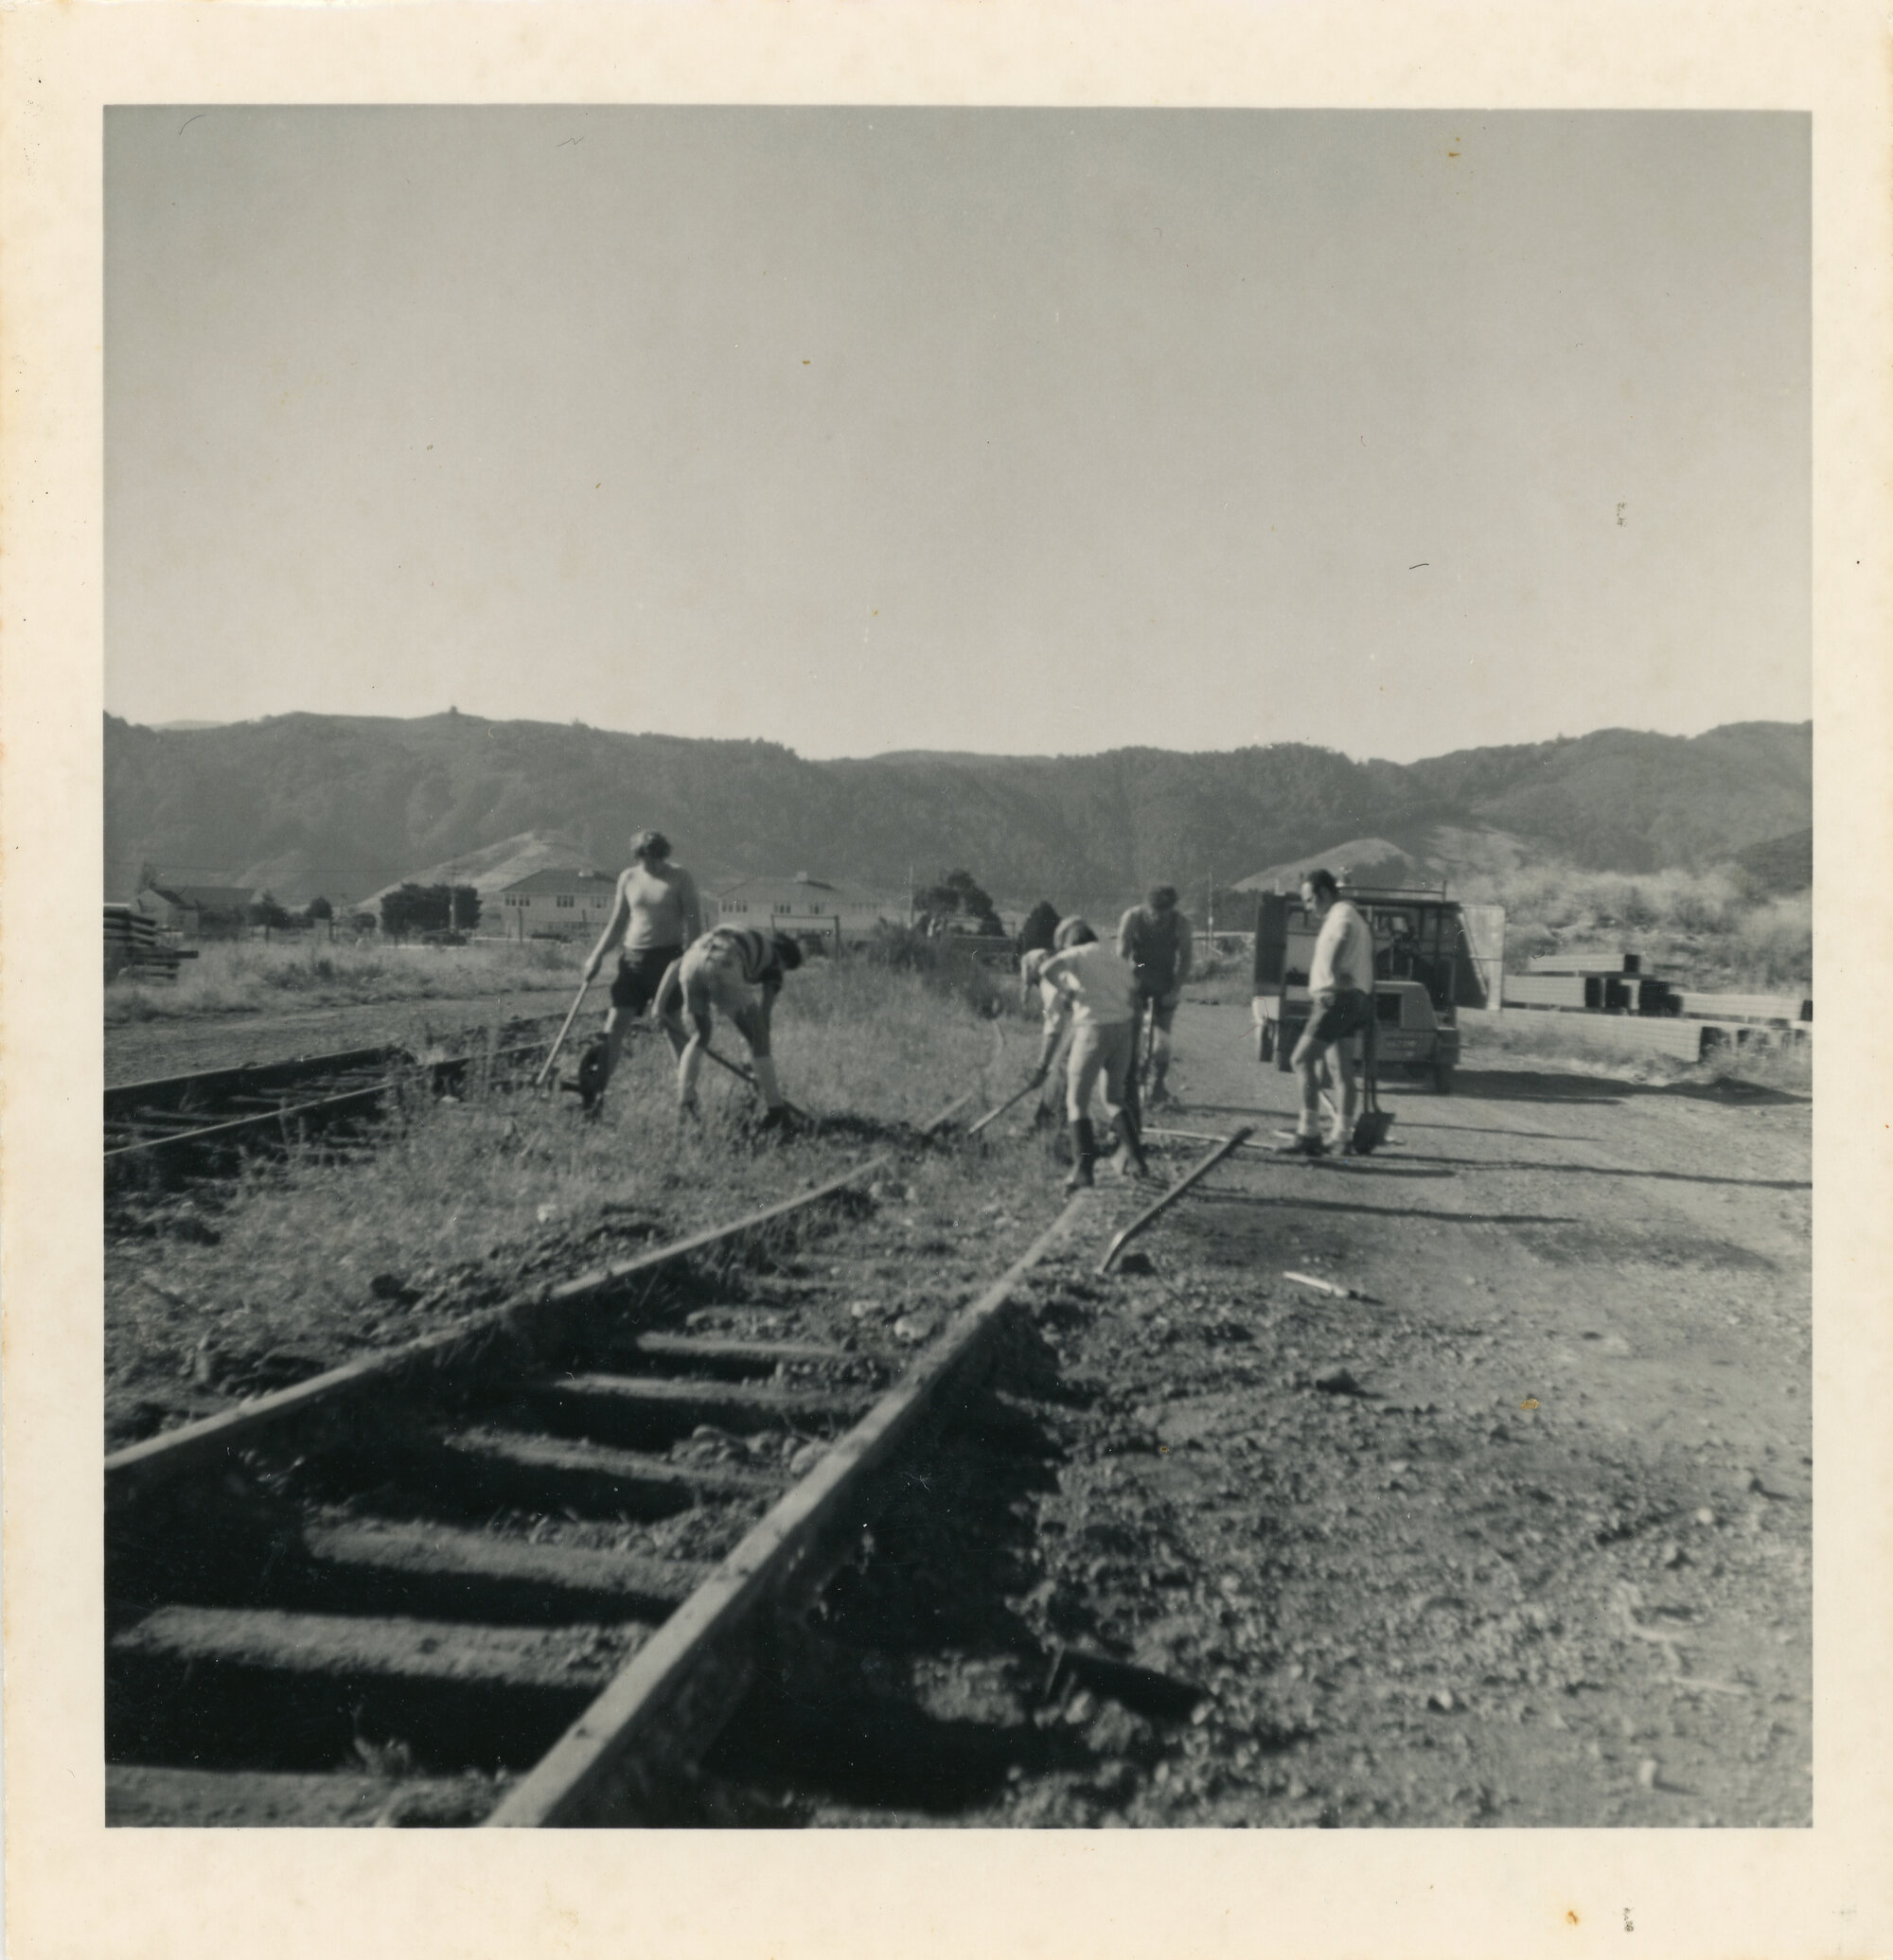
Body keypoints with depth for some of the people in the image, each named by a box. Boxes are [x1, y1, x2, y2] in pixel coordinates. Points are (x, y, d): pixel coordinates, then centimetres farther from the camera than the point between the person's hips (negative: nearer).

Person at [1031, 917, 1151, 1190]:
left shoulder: (1077, 955, 3)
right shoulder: (1115, 957, 22)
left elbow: (1046, 969, -18)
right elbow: (1133, 996, 19)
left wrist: (1067, 989, 0)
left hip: (1093, 1030, -6)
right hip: (1123, 1029, 6)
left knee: (1077, 1102, 6)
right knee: (1113, 1098, 24)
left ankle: (1083, 1168, -2)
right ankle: (1133, 1157, 15)